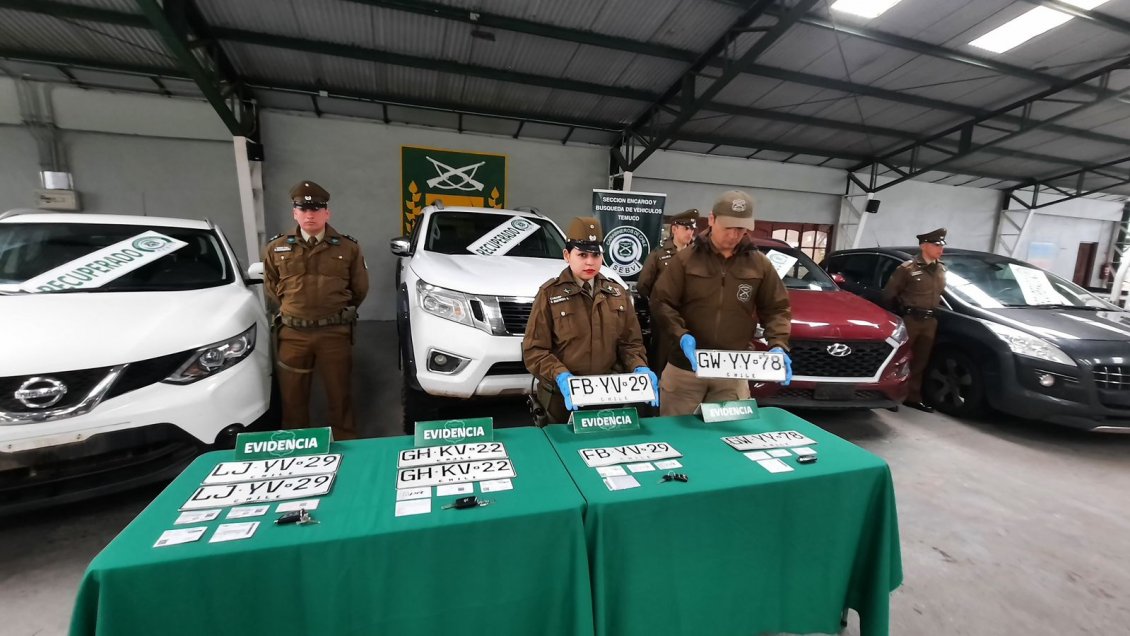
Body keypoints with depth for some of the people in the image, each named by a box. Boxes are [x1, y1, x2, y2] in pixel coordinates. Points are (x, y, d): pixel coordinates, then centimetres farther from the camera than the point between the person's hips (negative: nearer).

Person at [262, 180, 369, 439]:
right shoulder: (276, 248, 4)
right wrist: (292, 311, 13)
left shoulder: (348, 247, -1)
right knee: (292, 396, 13)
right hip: (292, 333, 2)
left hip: (335, 332, -2)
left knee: (339, 394, 8)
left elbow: (360, 288, 7)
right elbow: (271, 288, 16)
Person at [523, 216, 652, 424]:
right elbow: (534, 350, -9)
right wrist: (560, 376, -25)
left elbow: (630, 342, 8)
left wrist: (639, 368, -12)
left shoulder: (618, 294, 7)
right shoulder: (550, 294, -6)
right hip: (564, 397, -3)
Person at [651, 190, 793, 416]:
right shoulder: (685, 259, -5)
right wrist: (681, 336, -21)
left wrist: (778, 345, -9)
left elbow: (777, 309, 7)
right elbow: (661, 302, -7)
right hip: (684, 368, -2)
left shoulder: (760, 264, 4)